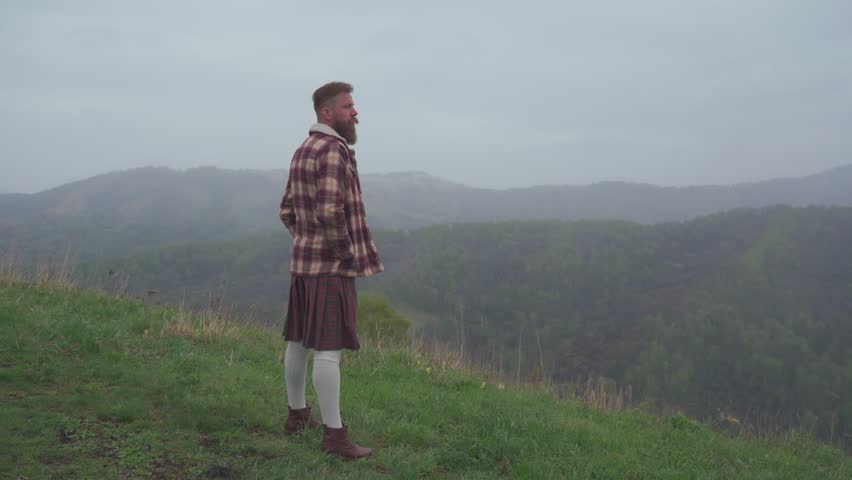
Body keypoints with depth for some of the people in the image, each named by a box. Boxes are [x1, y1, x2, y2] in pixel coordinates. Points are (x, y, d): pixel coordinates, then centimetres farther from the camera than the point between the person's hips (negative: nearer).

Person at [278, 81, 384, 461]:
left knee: (300, 341, 16)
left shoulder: (302, 152, 14)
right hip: (332, 265, -10)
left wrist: (307, 244, 16)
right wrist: (349, 254, -15)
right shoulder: (333, 150, -17)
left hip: (303, 262, 10)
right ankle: (334, 435, -5)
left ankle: (297, 414, 29)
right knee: (330, 348, -9)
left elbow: (288, 211, 19)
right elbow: (330, 212, -27)